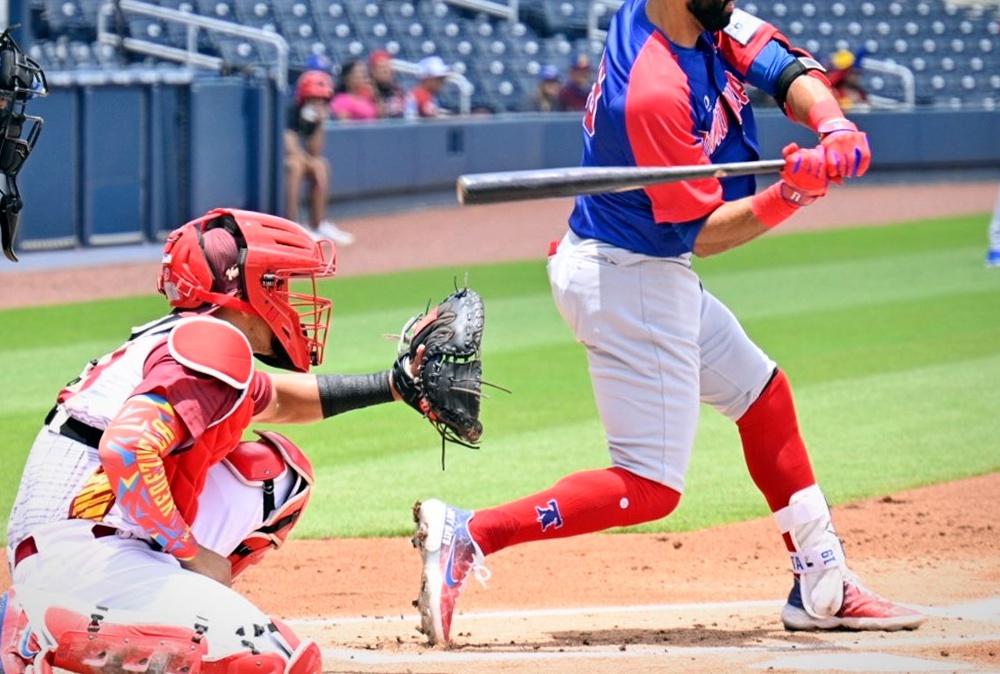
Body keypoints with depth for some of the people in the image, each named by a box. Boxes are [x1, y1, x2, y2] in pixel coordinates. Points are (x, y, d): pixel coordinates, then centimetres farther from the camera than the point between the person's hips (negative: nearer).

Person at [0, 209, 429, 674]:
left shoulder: (185, 337, 19)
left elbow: (279, 400, 38)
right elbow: (126, 450, -26)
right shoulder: (215, 344, -11)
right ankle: (54, 636, -15)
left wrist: (393, 384, 35)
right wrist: (189, 550, -15)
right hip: (82, 555, -10)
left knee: (275, 471, 18)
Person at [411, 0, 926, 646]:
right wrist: (790, 195, -33)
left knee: (762, 392, 23)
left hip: (653, 272, 11)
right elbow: (702, 233, -21)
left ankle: (823, 589, 32)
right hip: (629, 282, -11)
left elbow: (790, 72, -6)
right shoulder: (654, 92, -28)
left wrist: (833, 126, -25)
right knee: (650, 489, -9)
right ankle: (469, 534, -12)